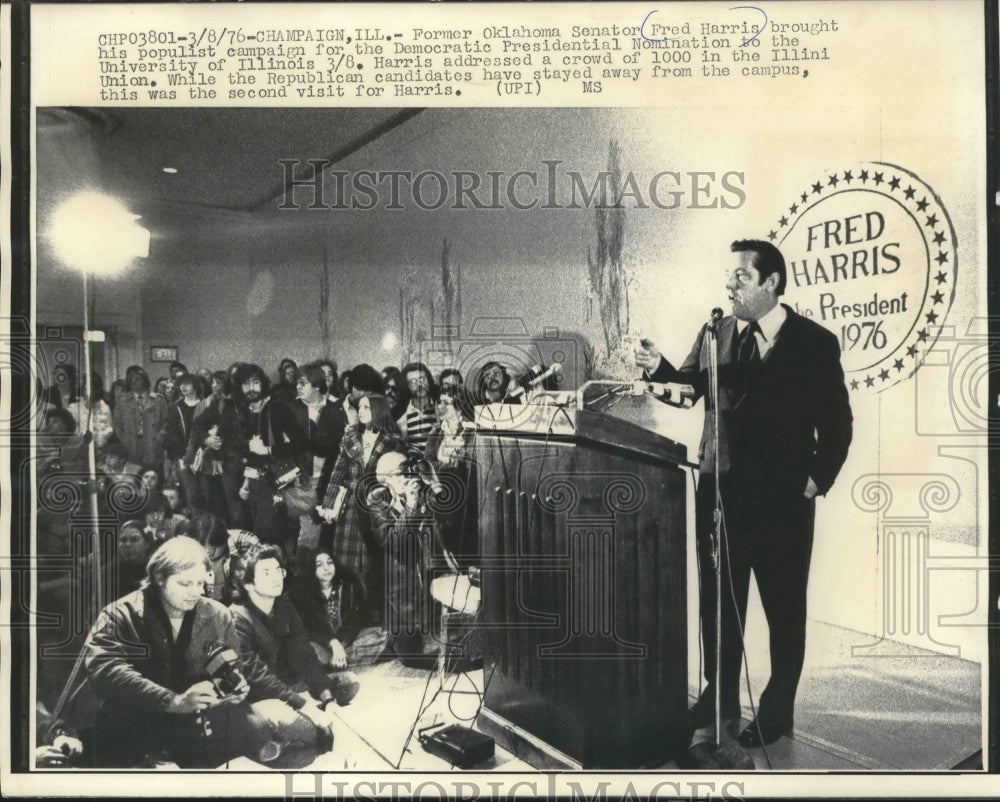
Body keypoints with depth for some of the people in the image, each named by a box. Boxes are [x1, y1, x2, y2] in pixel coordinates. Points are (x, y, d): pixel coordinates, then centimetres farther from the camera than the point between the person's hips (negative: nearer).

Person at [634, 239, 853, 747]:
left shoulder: (814, 342, -5)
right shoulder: (715, 333, 6)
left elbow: (837, 422, -1)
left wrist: (817, 479, -6)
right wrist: (658, 369, -15)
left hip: (783, 498, -3)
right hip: (719, 489, 4)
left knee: (784, 608, 9)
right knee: (717, 600, 14)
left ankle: (777, 711, 25)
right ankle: (720, 695, 32)